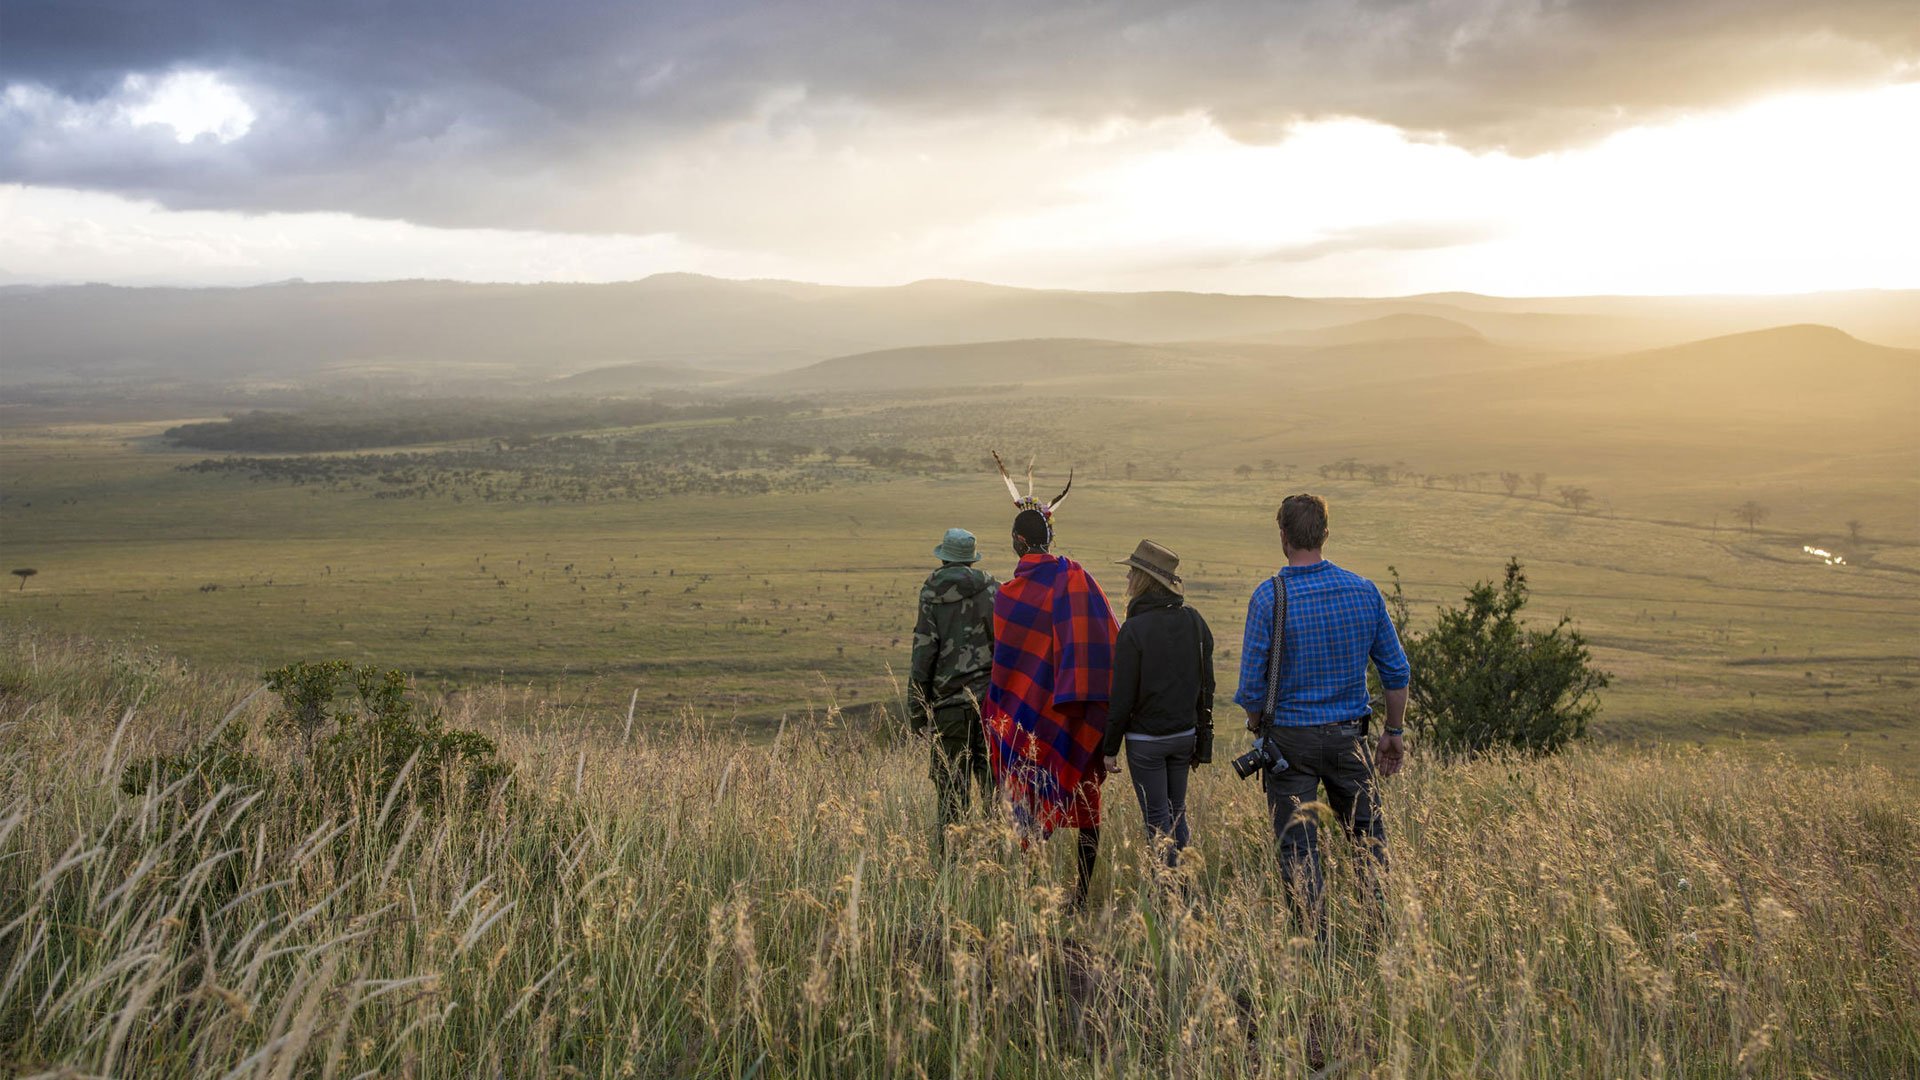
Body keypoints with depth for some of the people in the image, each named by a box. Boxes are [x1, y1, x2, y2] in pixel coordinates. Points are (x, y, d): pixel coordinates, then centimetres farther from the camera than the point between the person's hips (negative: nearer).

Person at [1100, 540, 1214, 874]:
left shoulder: (1134, 629, -17)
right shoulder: (1194, 621, 1)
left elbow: (1123, 696, -14)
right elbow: (1206, 686, 7)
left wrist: (1110, 747, -4)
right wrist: (1203, 741, 16)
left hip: (1145, 739, -6)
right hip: (1185, 734, 6)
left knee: (1157, 820, 3)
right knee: (1177, 813, 16)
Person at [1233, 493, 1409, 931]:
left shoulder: (1269, 596, -12)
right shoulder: (1364, 590, -1)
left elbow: (1251, 685, -12)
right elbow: (1396, 670, 3)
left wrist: (1258, 731, 6)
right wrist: (1393, 732, 13)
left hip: (1289, 736, -3)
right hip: (1348, 735, 3)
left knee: (1298, 846, 4)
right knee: (1367, 833, 16)